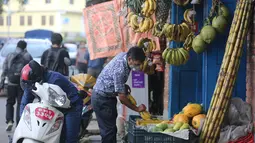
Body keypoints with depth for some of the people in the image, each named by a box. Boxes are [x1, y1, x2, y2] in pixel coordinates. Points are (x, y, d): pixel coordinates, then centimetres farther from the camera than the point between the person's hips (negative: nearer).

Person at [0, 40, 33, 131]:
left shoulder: (9, 56, 8)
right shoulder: (27, 56, 3)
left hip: (11, 83, 1)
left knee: (10, 103, 13)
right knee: (20, 103, 6)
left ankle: (9, 121, -4)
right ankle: (18, 124, 4)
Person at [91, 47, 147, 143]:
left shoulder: (124, 55, -5)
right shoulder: (120, 70, -31)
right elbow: (122, 97, -25)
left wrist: (124, 87, 4)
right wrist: (136, 109, -14)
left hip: (108, 96, 9)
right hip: (102, 99, -9)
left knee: (111, 128, 13)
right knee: (109, 131, -8)